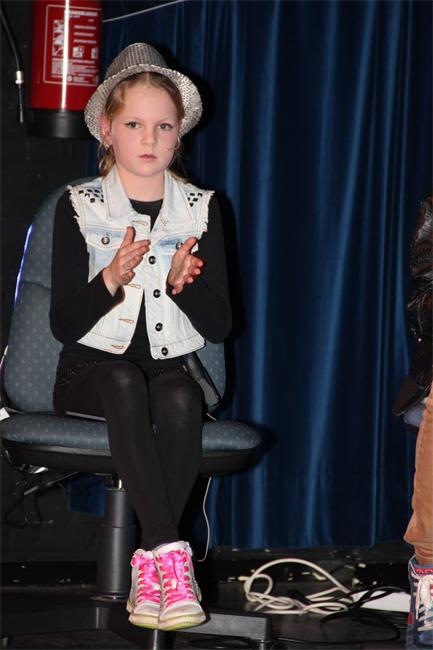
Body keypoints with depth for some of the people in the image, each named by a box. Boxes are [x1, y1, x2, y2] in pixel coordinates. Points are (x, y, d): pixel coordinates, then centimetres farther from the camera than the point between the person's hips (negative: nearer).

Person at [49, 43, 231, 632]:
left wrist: (181, 283, -18)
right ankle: (171, 556, -42)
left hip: (172, 368, 2)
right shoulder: (79, 208, 2)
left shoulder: (202, 209, 7)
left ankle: (148, 569, -33)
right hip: (92, 371, -1)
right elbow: (63, 325, -5)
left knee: (181, 398, -34)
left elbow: (219, 326, 2)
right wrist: (112, 278, -23)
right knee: (124, 381, -37)